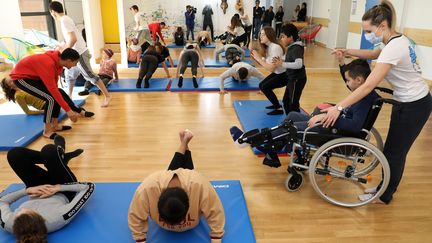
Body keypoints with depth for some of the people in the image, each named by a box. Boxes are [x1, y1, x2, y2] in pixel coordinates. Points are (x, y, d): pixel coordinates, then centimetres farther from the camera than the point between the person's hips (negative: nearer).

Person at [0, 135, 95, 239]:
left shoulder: (9, 224, -37)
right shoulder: (59, 218, -45)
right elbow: (89, 187, -36)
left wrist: (27, 190, -25)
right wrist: (59, 187, -35)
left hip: (37, 194, 3)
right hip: (64, 195, -2)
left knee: (14, 154, -13)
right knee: (49, 150, -20)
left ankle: (60, 157, 14)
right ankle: (60, 157, 22)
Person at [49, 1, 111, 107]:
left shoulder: (64, 21, -17)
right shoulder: (65, 19, 12)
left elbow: (73, 39, -27)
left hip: (79, 53, -10)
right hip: (76, 53, 10)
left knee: (90, 76, -7)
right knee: (70, 75, 18)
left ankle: (107, 96, -2)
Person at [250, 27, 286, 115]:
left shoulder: (275, 48, -25)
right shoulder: (268, 47, 3)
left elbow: (271, 68, -28)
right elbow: (265, 64, -1)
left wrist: (258, 58, -23)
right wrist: (255, 57, -14)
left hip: (284, 74, -9)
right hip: (277, 73, 9)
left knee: (265, 87, -18)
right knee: (261, 85, 4)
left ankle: (279, 109, -5)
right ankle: (276, 104, 21)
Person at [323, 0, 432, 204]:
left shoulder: (393, 48, -29)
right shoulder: (396, 39, 1)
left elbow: (368, 86, -34)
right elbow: (373, 54, 21)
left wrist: (338, 107, -34)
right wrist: (347, 52, 5)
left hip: (413, 106, -9)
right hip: (413, 101, 9)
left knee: (394, 151, 5)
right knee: (394, 149, 17)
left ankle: (385, 197, 23)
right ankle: (387, 187, 33)